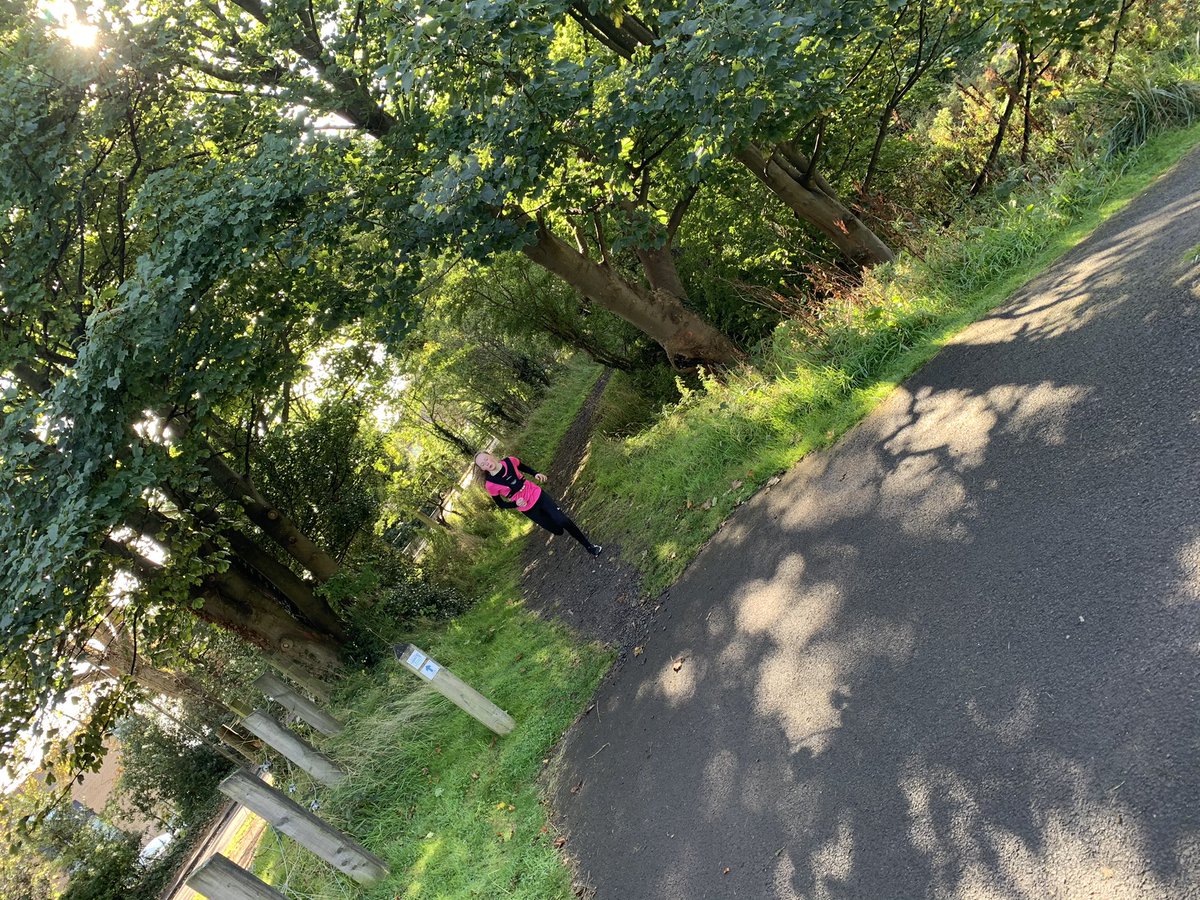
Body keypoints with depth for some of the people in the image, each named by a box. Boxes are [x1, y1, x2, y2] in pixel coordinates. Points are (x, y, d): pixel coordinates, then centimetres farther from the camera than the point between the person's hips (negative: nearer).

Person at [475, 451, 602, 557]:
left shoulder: (509, 461, -12)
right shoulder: (490, 484, -20)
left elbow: (524, 467, 10)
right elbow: (500, 504, -6)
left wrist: (536, 474, -7)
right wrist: (516, 504, -23)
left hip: (537, 495, 2)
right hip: (527, 508, -2)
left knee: (563, 521, -4)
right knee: (557, 530, 7)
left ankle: (589, 546, 13)